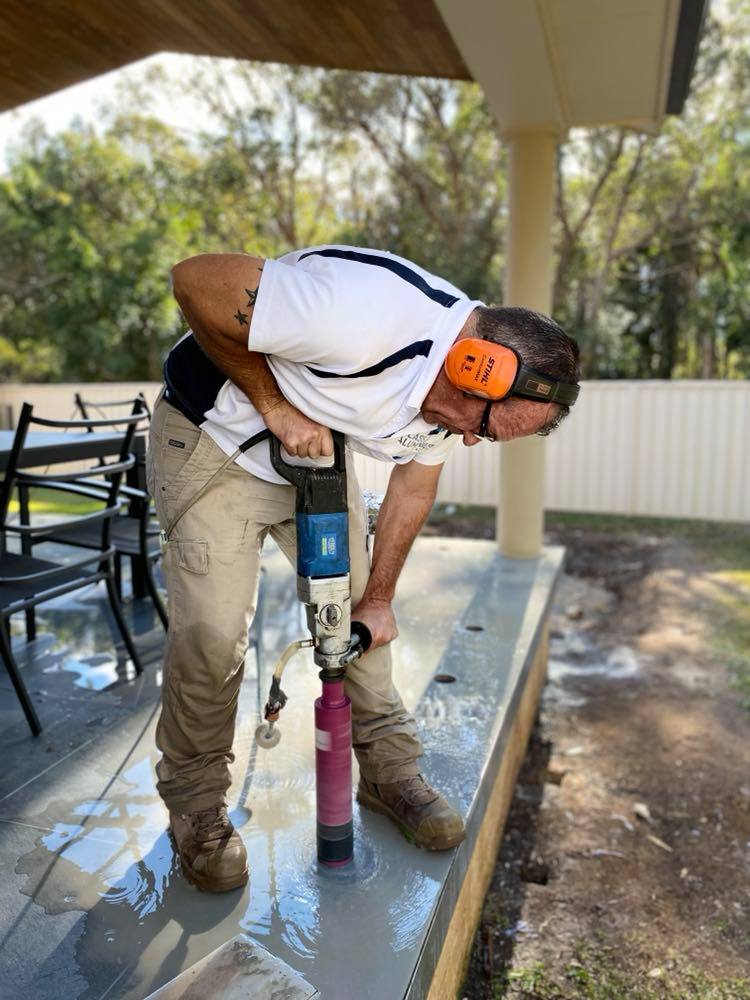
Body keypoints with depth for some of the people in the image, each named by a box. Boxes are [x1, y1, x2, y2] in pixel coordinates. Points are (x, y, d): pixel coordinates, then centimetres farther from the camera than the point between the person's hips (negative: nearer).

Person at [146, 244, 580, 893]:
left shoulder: (454, 397, -9)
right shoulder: (370, 315, -36)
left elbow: (413, 490, 5)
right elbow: (196, 281, -29)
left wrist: (377, 602, 7)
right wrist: (274, 405, -26)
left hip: (315, 450, 7)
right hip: (214, 440, -6)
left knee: (357, 610, 6)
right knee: (213, 632, -9)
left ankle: (390, 769, 24)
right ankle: (196, 801, 15)